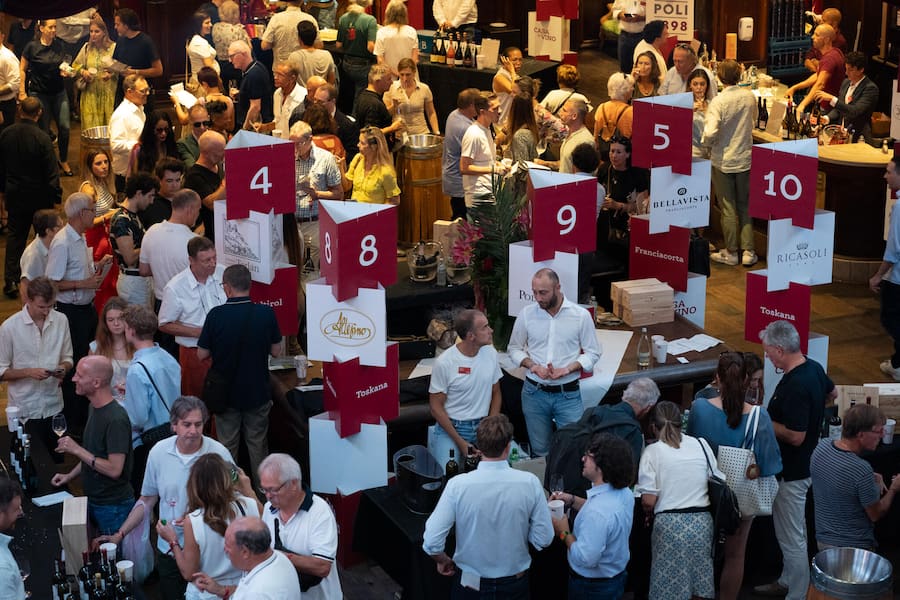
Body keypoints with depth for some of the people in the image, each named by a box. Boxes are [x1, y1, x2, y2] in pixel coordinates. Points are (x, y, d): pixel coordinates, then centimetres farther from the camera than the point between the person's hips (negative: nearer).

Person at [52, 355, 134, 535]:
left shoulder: (116, 419, -25)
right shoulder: (95, 408, 6)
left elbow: (114, 469, -27)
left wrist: (77, 449, -23)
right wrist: (70, 476, 9)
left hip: (113, 505, -9)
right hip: (93, 500, 9)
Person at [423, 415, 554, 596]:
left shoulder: (457, 485, -19)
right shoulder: (529, 483, -17)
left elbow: (431, 542, -18)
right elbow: (544, 540, -9)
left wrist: (442, 560, 2)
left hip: (471, 584, 0)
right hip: (515, 585, 1)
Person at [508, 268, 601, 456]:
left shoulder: (581, 315, -6)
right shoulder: (526, 314, -2)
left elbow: (592, 353, 1)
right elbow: (514, 349, 8)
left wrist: (567, 369, -16)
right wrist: (533, 366, -12)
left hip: (568, 393, -1)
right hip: (534, 392, 1)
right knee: (540, 451, 9)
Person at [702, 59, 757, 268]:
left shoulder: (718, 102, -20)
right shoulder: (749, 96, -4)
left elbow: (710, 133, -25)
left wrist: (705, 143, -5)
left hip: (723, 160, -4)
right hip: (745, 158, 4)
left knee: (728, 208, 7)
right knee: (745, 206, 14)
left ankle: (731, 252, 15)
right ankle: (748, 251, 14)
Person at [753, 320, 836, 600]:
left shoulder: (795, 387, -31)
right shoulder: (814, 367, -1)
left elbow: (795, 437, -29)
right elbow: (831, 394, 20)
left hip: (791, 471, -10)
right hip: (805, 463, 10)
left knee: (791, 537, 2)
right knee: (794, 531, 25)